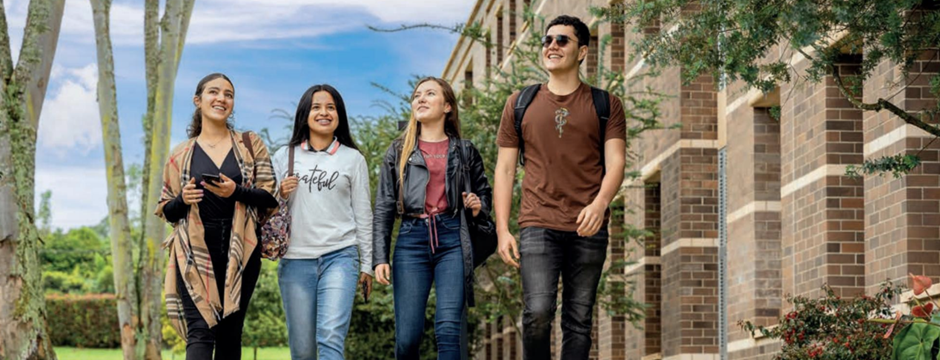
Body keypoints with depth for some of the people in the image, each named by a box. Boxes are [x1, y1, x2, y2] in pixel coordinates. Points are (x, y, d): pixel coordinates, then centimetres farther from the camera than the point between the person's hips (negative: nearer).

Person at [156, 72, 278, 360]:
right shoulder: (181, 155, 9)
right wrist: (183, 200, -10)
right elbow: (166, 211, 12)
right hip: (196, 252, -1)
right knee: (200, 332, -14)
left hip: (240, 251, 1)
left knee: (230, 335, 4)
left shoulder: (250, 145, 8)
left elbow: (270, 198, 3)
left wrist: (237, 191, -15)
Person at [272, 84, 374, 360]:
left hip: (340, 257, -2)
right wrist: (281, 195, -6)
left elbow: (363, 214, 10)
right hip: (295, 259, 2)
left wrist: (366, 265, 8)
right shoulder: (284, 157, 11)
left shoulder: (353, 159, 9)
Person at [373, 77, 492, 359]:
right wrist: (380, 258, 0)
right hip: (412, 241, 1)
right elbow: (383, 209, 10)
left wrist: (478, 206, 0)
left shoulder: (465, 151, 13)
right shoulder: (398, 152, 13)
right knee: (407, 336, -4)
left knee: (449, 328, -14)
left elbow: (484, 192, 25)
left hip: (452, 240, -1)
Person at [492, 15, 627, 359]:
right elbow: (504, 169, 10)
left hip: (588, 228, 1)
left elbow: (615, 163, -1)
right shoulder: (520, 104, 11)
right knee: (538, 312, -16)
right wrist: (502, 229, 1)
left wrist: (600, 203, -22)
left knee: (578, 321, 3)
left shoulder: (606, 106, 9)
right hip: (538, 226, 0)